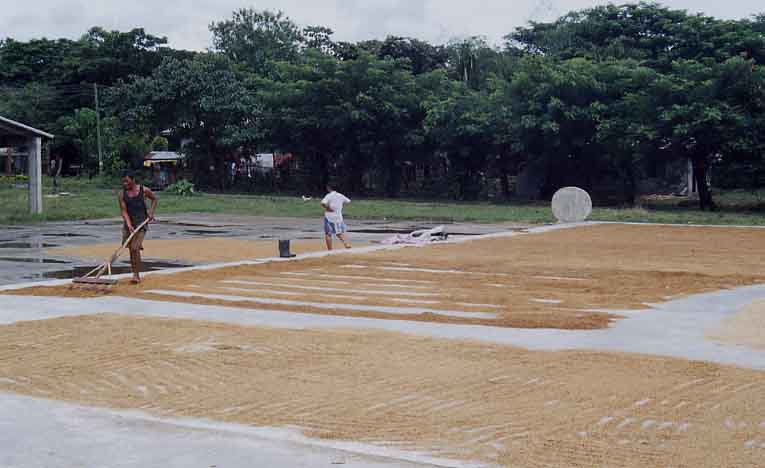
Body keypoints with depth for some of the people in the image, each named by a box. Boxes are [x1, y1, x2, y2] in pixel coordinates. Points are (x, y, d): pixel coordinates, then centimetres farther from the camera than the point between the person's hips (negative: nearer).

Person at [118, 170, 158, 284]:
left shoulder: (144, 190, -5)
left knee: (135, 249, -15)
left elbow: (154, 199, 15)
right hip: (128, 223, 3)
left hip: (141, 223, -3)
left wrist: (151, 212, 2)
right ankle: (135, 274, 19)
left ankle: (136, 275, -11)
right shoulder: (122, 194, -1)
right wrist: (129, 225, -21)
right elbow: (124, 211, -8)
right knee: (131, 249, 8)